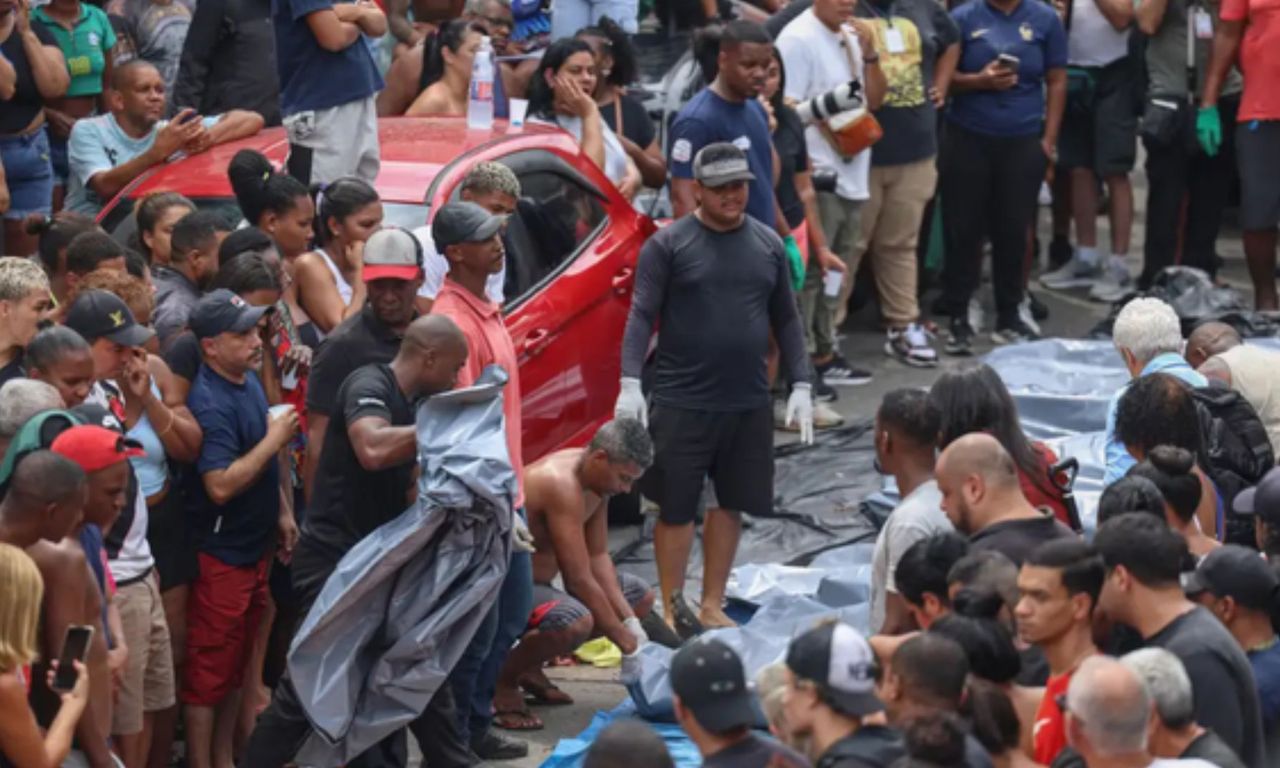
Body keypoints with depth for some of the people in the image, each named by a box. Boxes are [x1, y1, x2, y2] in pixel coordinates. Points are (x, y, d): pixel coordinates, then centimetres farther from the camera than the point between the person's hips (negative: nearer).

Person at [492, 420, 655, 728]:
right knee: (575, 622, -38)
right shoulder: (561, 484, -29)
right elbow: (579, 579, -28)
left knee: (640, 596, 14)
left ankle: (529, 663, 14)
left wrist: (631, 624, -5)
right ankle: (501, 678, -10)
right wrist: (627, 644, -21)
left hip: (538, 580, 10)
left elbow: (598, 557, 6)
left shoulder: (596, 479, 1)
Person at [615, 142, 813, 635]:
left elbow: (786, 319, 14)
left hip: (749, 404, 4)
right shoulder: (669, 244, -4)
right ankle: (673, 608, 12)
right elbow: (642, 315, -8)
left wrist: (801, 385, 8)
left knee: (731, 504, 11)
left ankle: (712, 605, 22)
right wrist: (630, 382, -19)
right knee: (676, 507, 2)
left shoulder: (767, 244, 9)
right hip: (682, 403, -4)